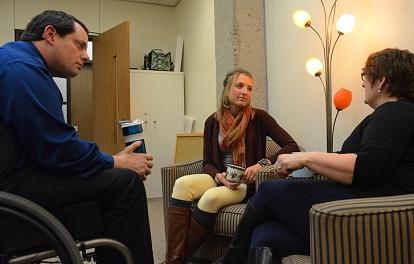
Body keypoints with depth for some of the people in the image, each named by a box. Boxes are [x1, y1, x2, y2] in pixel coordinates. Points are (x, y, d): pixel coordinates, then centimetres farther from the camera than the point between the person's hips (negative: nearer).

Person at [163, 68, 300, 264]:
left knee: (212, 197, -33)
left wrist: (262, 163, -23)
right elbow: (207, 162, 8)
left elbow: (292, 147, -10)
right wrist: (219, 176, -15)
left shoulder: (259, 118, -4)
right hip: (221, 178, 4)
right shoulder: (213, 121, 6)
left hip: (248, 182, -4)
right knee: (182, 184, -25)